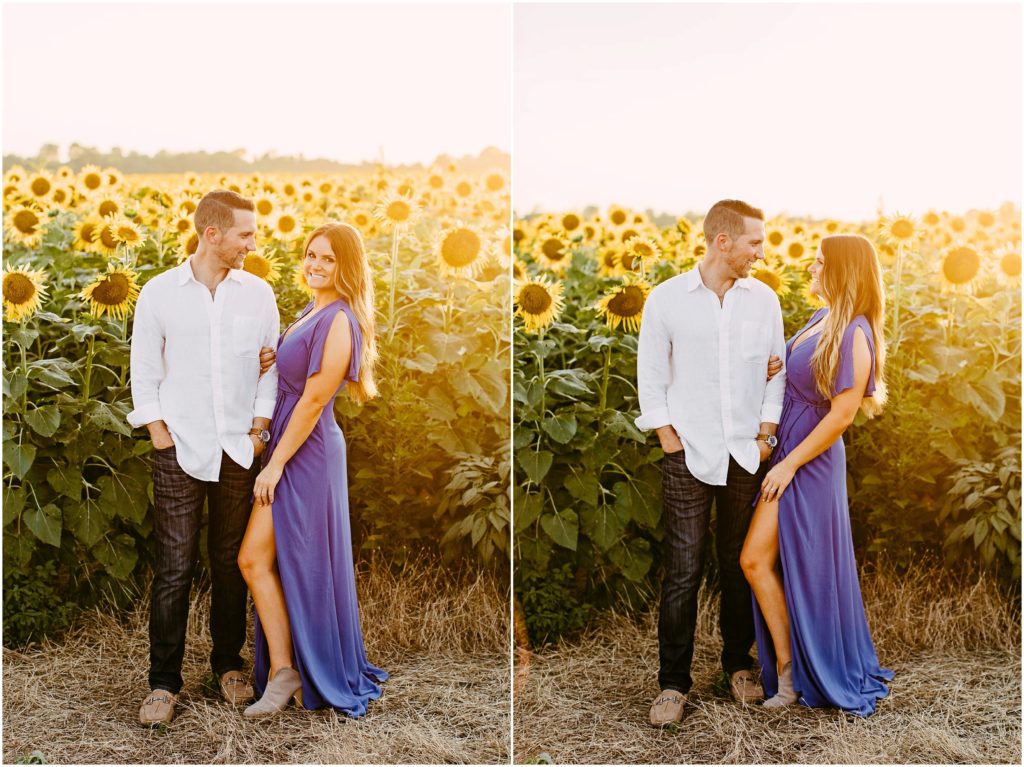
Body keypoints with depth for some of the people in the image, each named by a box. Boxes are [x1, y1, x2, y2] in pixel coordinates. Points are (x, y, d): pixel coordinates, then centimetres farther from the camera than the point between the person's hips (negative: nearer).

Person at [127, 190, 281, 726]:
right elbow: (144, 369, 3)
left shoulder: (258, 293, 3)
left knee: (231, 562, 10)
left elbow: (271, 365, 8)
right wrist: (158, 432, -3)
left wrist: (260, 428, 2)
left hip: (240, 449, 2)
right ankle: (164, 681, 8)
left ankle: (228, 663, 25)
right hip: (181, 448, -2)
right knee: (174, 568, -2)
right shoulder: (160, 293, -1)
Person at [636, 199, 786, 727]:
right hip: (689, 453, -2)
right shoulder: (667, 298, -2)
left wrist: (767, 433, 3)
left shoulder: (764, 298, 5)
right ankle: (673, 681, 7)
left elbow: (776, 370, 11)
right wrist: (668, 436, -4)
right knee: (683, 571, -3)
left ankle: (738, 663, 27)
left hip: (747, 452, 3)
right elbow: (651, 373, 2)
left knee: (740, 564, 11)